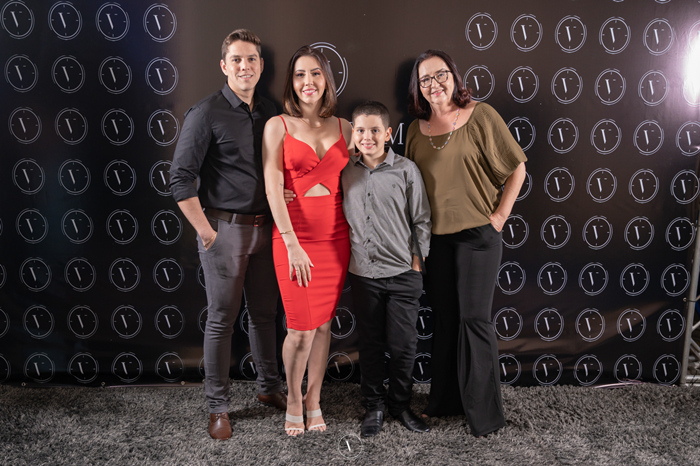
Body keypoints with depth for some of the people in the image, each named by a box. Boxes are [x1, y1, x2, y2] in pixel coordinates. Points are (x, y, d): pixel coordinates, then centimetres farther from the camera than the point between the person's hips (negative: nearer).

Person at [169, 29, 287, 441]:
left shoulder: (270, 112, 9)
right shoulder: (207, 113, -8)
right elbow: (181, 178, -11)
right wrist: (206, 232, -12)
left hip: (264, 228, 5)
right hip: (225, 228, -5)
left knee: (265, 313, 15)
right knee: (222, 319, 3)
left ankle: (270, 388, 32)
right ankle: (218, 407, 17)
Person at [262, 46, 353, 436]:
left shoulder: (344, 128, 9)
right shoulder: (278, 126, 0)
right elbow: (273, 188, -8)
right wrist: (292, 244, -14)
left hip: (336, 234, 3)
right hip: (294, 232, -3)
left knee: (324, 323, 9)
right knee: (302, 328, -2)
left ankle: (314, 401, 27)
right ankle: (294, 400, 24)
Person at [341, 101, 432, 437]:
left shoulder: (406, 170, -4)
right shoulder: (345, 172, 2)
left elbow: (422, 220, 1)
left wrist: (418, 258, 0)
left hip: (402, 274, -1)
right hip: (363, 274, 2)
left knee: (403, 345, 7)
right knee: (370, 343, 12)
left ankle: (400, 404, 29)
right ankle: (373, 406, 29)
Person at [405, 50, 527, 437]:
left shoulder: (480, 115, -5)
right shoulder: (417, 129, 7)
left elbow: (516, 168, -2)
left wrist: (500, 216, -6)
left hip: (477, 234, -5)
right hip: (437, 236, 5)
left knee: (474, 319, -3)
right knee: (444, 319, 13)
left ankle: (484, 412, 12)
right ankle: (445, 400, 28)